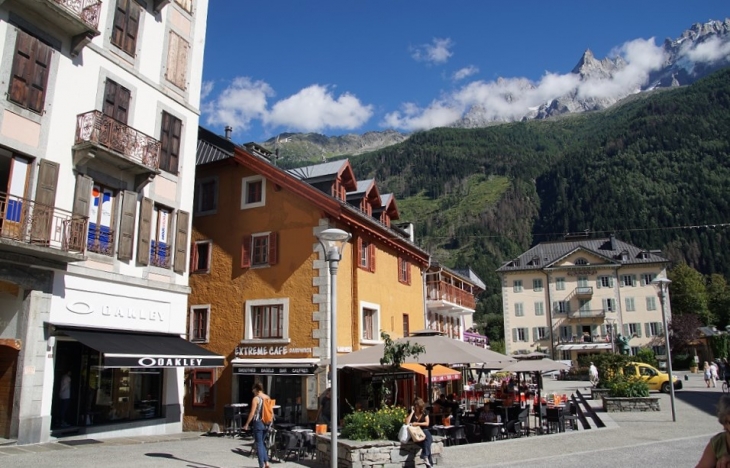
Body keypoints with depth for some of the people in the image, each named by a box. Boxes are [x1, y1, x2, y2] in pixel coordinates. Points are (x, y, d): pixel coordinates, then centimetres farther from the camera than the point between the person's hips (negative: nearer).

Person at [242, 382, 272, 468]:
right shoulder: (267, 398, 7)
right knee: (262, 443, 19)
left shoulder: (256, 399, -11)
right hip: (266, 423, 6)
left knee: (259, 444, 3)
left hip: (258, 423, -6)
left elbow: (252, 413, -14)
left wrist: (247, 424, -7)